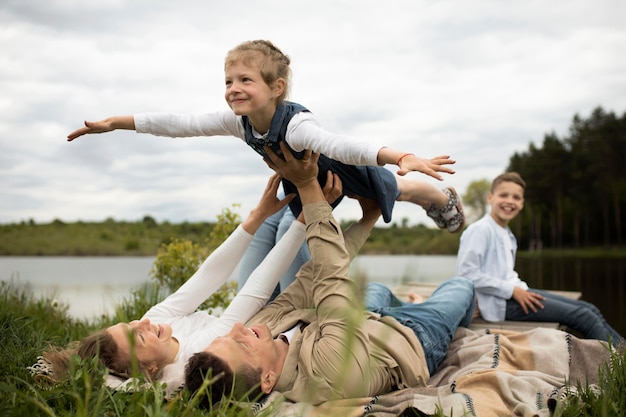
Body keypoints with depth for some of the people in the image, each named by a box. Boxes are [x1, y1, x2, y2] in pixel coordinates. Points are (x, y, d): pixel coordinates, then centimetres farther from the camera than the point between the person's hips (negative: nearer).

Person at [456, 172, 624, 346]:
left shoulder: (508, 235, 17)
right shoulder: (479, 230, -12)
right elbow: (467, 273, -21)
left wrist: (520, 288, 2)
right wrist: (512, 290, -18)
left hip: (514, 293, 9)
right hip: (499, 303, -9)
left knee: (590, 310, 5)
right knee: (582, 316, -11)